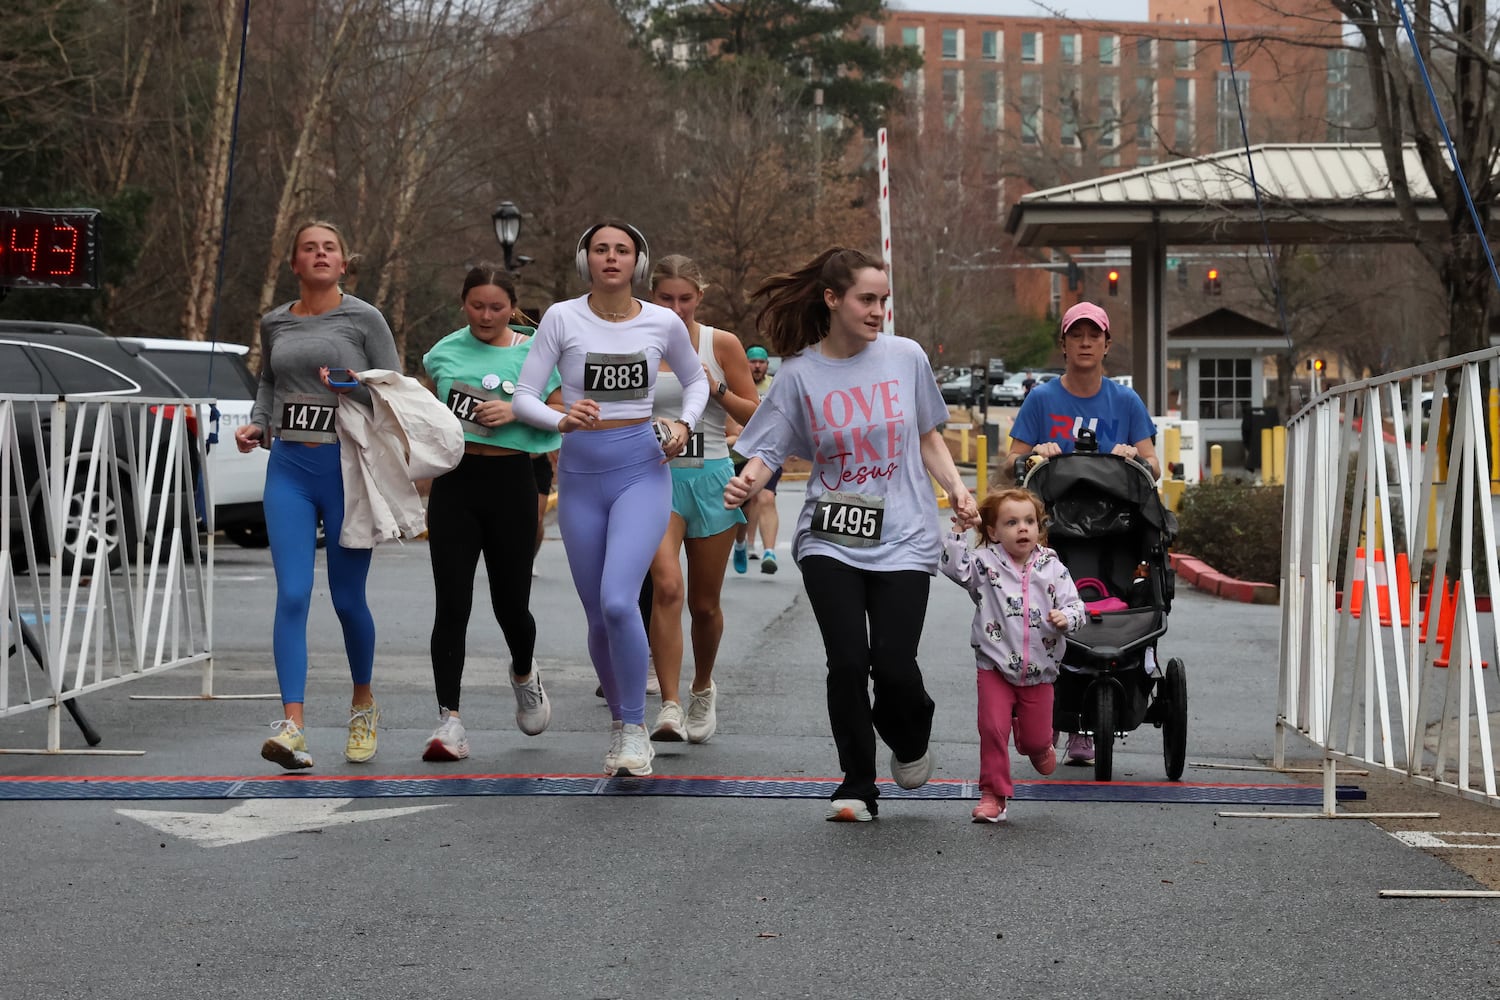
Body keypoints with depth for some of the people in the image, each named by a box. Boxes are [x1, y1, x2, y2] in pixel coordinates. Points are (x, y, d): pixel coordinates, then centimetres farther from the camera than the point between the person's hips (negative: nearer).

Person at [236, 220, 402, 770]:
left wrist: (356, 387, -18)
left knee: (347, 598, 5)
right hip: (289, 467, 3)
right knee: (292, 596, -9)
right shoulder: (274, 324, 10)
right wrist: (258, 424, 8)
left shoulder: (364, 319, -1)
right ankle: (292, 725, -15)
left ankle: (363, 704, 30)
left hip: (348, 467, -2)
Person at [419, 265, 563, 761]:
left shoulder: (534, 352, 1)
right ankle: (449, 720, -7)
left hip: (511, 482, -1)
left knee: (510, 603, 6)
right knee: (451, 605, -7)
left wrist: (517, 411, -14)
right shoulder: (445, 352, 7)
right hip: (454, 482, 1)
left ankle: (524, 675, 40)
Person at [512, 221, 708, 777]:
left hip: (642, 470, -1)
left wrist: (685, 424, -1)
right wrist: (562, 420, -24)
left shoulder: (663, 323, 0)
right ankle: (619, 724, 29)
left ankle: (635, 726, -6)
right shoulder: (562, 318, -3)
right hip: (580, 473, 1)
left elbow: (695, 379, 18)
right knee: (598, 617, 7)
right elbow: (523, 396, -5)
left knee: (618, 601, -21)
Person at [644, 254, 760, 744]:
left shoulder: (722, 345, 1)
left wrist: (716, 390, -13)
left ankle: (702, 688, 37)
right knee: (667, 586, -22)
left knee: (705, 602, 9)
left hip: (711, 477, 1)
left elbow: (755, 415, 2)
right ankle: (670, 706, -24)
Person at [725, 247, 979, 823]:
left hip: (902, 540, 0)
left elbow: (928, 437, 15)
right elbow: (767, 451, -2)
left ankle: (911, 743, 25)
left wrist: (956, 488, 0)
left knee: (893, 664, -10)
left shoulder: (906, 358, 4)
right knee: (848, 662, -11)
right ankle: (857, 787, 8)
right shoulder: (800, 374, 0)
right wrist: (747, 482, -24)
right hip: (830, 542, 0)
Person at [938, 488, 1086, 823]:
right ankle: (994, 794, 5)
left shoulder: (1052, 569, -1)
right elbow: (952, 564, -17)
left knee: (1036, 738, 10)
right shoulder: (985, 563, -4)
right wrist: (958, 530, -21)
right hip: (995, 667, -1)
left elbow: (1076, 607, -1)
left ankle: (1037, 745, 48)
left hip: (1038, 671, 1)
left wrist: (1066, 617, -23)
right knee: (992, 729, -8)